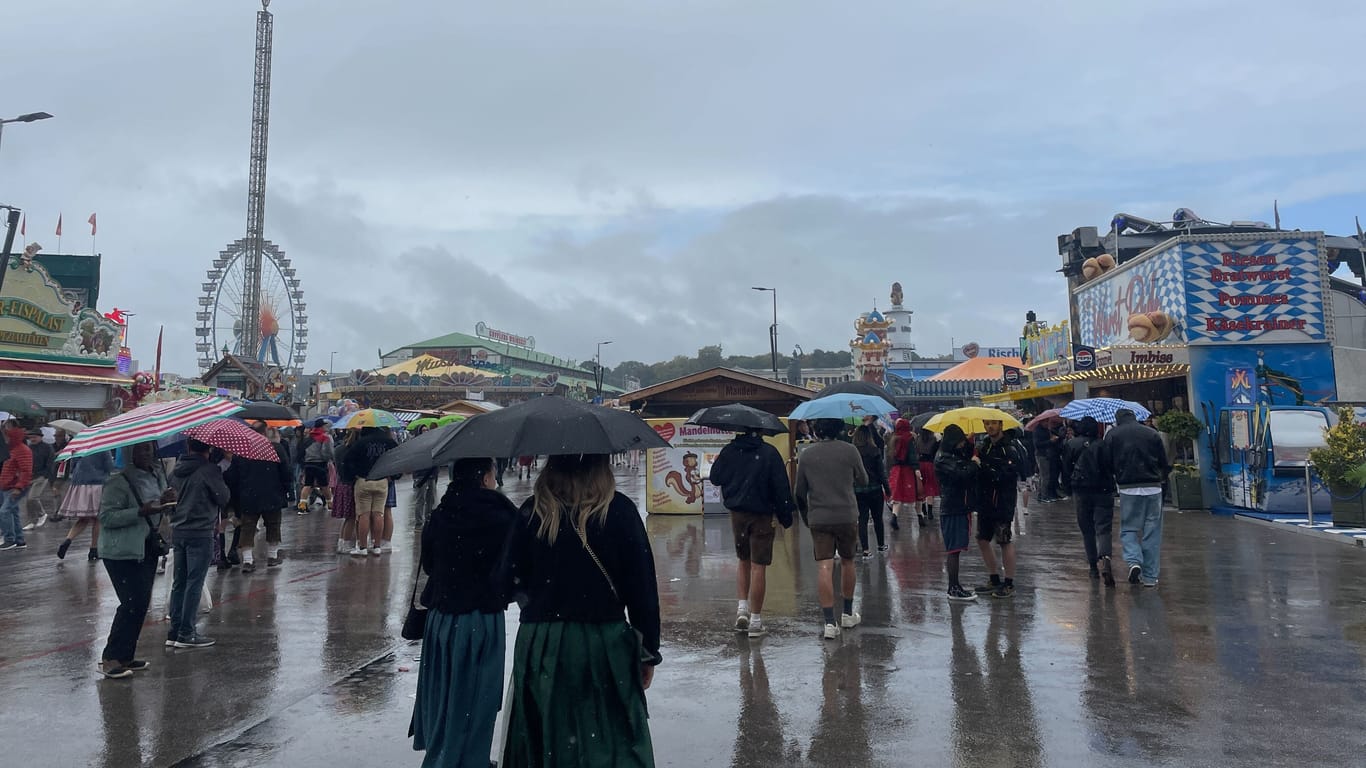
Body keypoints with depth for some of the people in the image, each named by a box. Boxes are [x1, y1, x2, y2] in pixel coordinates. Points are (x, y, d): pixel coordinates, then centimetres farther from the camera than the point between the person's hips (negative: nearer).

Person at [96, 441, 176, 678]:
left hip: (148, 548, 8)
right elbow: (106, 517, -18)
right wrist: (141, 511, -27)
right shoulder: (119, 481, -14)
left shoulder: (157, 475, 10)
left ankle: (126, 656, 20)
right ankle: (110, 659, 1)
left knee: (141, 603, 9)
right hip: (122, 552, -8)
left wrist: (166, 500, -1)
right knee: (132, 603, -11)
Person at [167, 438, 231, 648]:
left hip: (178, 531, 7)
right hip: (200, 532, -7)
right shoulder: (209, 469, -13)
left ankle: (175, 631, 17)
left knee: (179, 582, 12)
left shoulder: (177, 469, 7)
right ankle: (186, 634, 1)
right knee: (194, 583, -2)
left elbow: (172, 492, 19)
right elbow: (223, 497, -10)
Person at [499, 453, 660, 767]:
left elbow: (510, 582, 0)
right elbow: (643, 586, -7)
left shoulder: (533, 511, -4)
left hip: (541, 645, 2)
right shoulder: (620, 510, -9)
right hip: (605, 644, -2)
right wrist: (649, 651, 3)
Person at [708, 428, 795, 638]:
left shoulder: (729, 450, -1)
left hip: (737, 513, 3)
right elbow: (781, 487, -10)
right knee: (759, 566, 1)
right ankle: (755, 620, 5)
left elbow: (715, 478, 7)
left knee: (743, 561, 20)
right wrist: (785, 517, -4)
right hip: (762, 516, -3)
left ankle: (742, 608, 9)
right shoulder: (769, 453, -9)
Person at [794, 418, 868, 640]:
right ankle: (848, 614, 28)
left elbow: (800, 492, 7)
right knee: (847, 562, 17)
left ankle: (830, 622, -9)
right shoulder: (849, 451, -6)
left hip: (818, 519, 0)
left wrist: (805, 516, 21)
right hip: (847, 516, 0)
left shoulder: (807, 455, 1)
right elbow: (863, 480, 8)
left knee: (824, 567, -2)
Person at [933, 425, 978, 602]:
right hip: (952, 509, -9)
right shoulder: (943, 458, -14)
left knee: (955, 548, 14)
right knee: (954, 549, -5)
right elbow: (960, 474, -26)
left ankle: (955, 585, 21)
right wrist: (973, 464, -8)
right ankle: (954, 589, -1)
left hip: (962, 507, 9)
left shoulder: (958, 454, 16)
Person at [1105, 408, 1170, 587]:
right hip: (1153, 488, 1)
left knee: (1128, 529, 10)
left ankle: (1134, 561, -13)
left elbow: (1107, 465, -1)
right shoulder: (1152, 433, 8)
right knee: (1152, 532, 7)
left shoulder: (1112, 434, 4)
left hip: (1128, 489, -1)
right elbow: (1165, 463, 9)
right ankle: (1150, 576, 8)